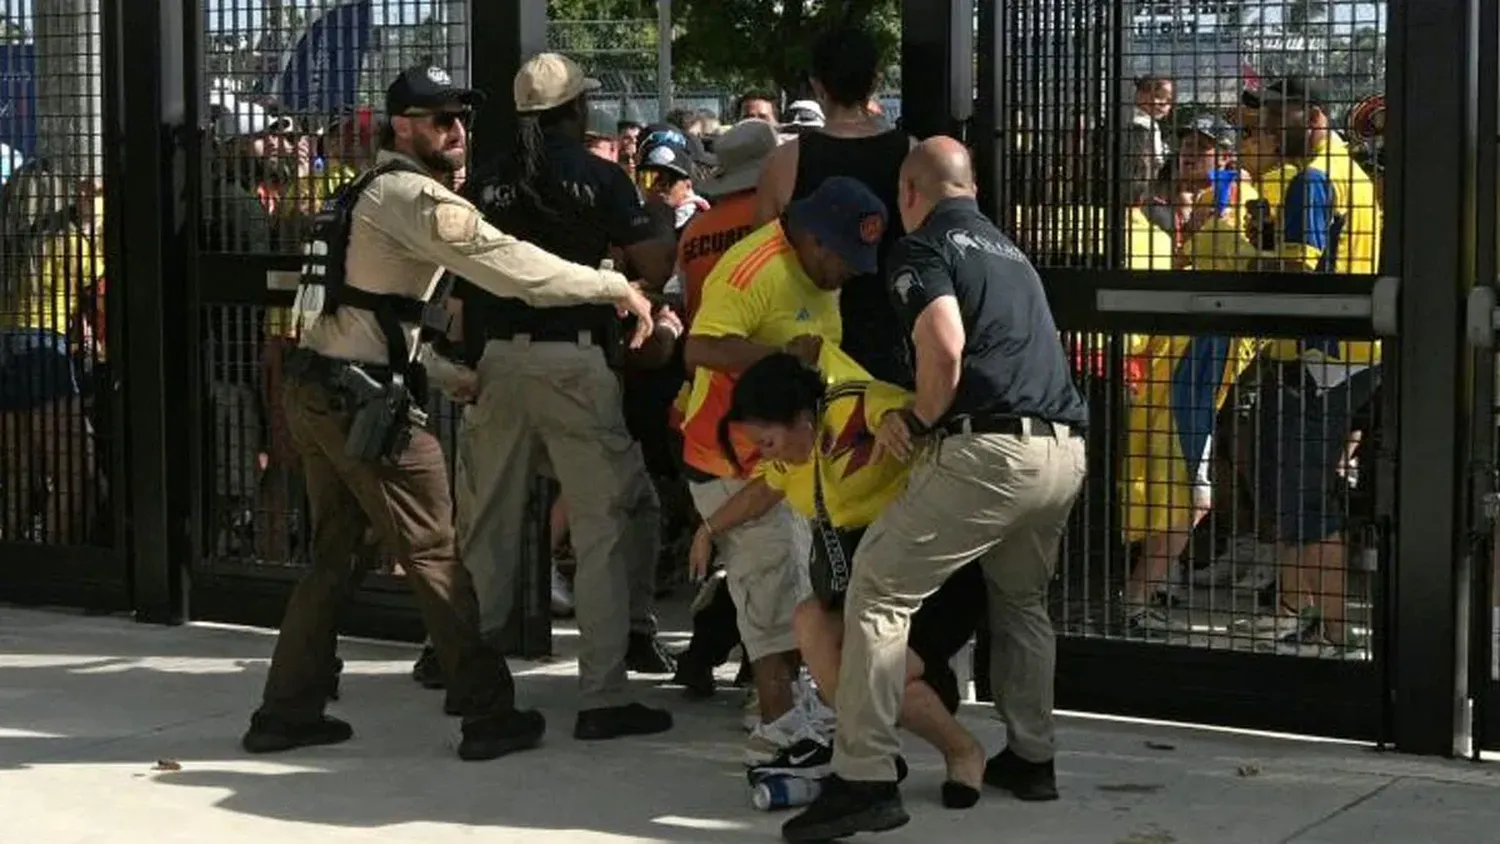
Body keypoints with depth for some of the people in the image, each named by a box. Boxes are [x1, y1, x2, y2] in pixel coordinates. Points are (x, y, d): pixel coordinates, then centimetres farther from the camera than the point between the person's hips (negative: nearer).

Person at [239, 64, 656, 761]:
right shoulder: (411, 195, -13)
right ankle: (489, 715, 1)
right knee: (433, 555, -4)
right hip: (360, 394, -10)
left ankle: (286, 712, 19)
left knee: (333, 554, 16)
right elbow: (503, 262, -20)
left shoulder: (375, 189, 19)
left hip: (314, 386, 10)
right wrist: (612, 286, -16)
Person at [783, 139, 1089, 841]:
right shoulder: (1007, 249, 26)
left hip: (989, 450, -8)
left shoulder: (924, 245, 2)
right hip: (1063, 451, 8)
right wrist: (923, 412, 30)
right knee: (1021, 599, 28)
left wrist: (919, 418, 0)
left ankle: (865, 779, -10)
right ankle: (1031, 758, 31)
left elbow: (943, 346, -16)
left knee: (879, 588, -4)